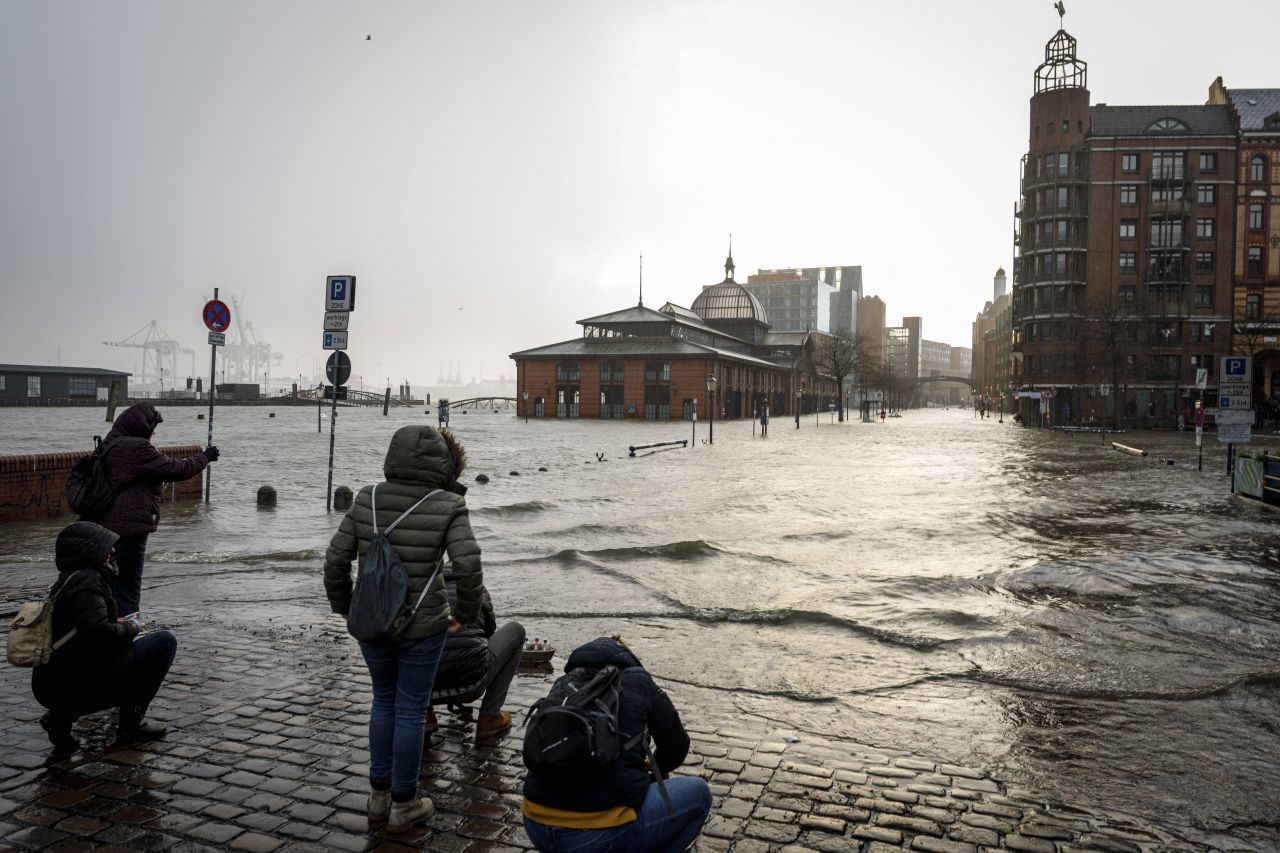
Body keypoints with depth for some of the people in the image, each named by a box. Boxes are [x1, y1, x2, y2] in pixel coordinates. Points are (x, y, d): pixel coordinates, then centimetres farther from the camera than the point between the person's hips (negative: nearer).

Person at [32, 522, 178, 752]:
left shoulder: (69, 580, 15)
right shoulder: (86, 581, -16)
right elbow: (98, 633, -29)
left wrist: (116, 624, 14)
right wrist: (130, 628, -10)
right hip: (80, 686, -10)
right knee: (164, 641, -8)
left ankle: (61, 716, 14)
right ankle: (130, 724, -3)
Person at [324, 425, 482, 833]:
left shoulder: (367, 500, -2)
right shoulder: (447, 506, -13)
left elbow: (336, 559, 1)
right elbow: (468, 566, -19)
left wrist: (343, 607, 15)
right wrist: (466, 614, -3)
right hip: (421, 626, -4)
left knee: (383, 701, 24)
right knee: (410, 710, 12)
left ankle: (378, 797, 34)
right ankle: (403, 805, 26)